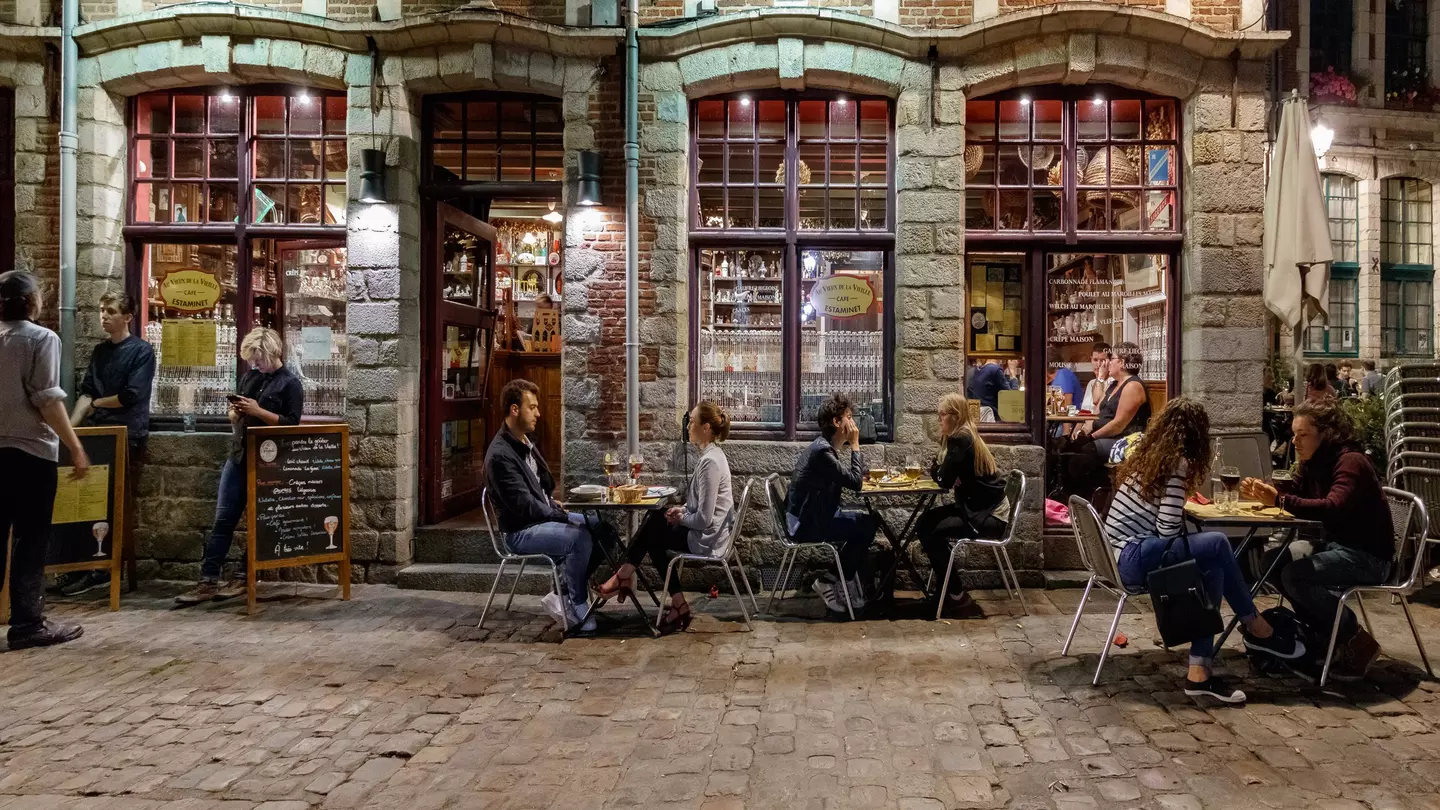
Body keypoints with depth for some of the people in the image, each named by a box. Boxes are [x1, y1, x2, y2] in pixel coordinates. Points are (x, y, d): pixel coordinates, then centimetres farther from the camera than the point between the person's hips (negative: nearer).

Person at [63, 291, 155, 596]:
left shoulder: (142, 351, -5)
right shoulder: (100, 350, 15)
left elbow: (130, 396, -12)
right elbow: (86, 392, 10)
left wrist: (96, 404, 1)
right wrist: (71, 425, -3)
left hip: (128, 437, -6)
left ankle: (109, 567, 7)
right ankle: (87, 567, 8)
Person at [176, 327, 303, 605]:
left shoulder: (290, 383, -4)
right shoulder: (250, 377, 14)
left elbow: (291, 424, -12)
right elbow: (235, 416, 23)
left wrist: (258, 411, -18)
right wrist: (235, 412, 0)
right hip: (238, 456, 6)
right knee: (223, 519, 1)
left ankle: (242, 577, 12)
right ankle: (208, 581, 1)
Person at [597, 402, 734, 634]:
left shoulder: (710, 462, -24)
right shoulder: (712, 454, 7)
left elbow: (704, 519, -25)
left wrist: (681, 518, -8)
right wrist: (683, 510, 5)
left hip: (706, 539, -9)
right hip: (708, 532, 9)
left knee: (652, 534, 6)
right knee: (655, 521, 14)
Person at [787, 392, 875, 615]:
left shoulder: (826, 447, 10)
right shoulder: (822, 450, -22)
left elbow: (848, 478, 16)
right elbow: (855, 482, -23)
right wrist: (855, 445, -16)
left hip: (815, 516, 10)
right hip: (807, 524, -10)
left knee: (867, 521, 7)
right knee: (866, 526, -11)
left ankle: (848, 577, 13)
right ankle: (829, 581, 1)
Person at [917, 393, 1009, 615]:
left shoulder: (960, 439, -19)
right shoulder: (966, 436, 11)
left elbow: (944, 480, -21)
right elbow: (937, 470, 13)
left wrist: (939, 470, 1)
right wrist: (943, 471, -10)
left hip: (989, 515, -10)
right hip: (977, 508, 10)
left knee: (933, 532, -16)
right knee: (924, 523, 1)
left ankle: (957, 595, -1)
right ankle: (946, 586, 9)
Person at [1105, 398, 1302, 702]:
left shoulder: (1148, 455, 17)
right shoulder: (1177, 462, -8)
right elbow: (1168, 529, -13)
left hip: (1121, 556, 9)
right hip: (1132, 559, -9)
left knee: (1211, 571, 2)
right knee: (1217, 544, -14)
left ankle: (1200, 671, -3)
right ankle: (1256, 628, 4)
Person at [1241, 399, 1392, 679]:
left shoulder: (1351, 462, -21)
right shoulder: (1313, 463, 5)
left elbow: (1332, 509, -36)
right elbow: (1294, 496, 4)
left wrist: (1278, 500, -44)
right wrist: (1261, 495, -17)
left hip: (1368, 556, -9)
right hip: (1337, 546, 9)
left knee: (1294, 575, -25)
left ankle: (1357, 641, -7)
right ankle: (1325, 634, 7)